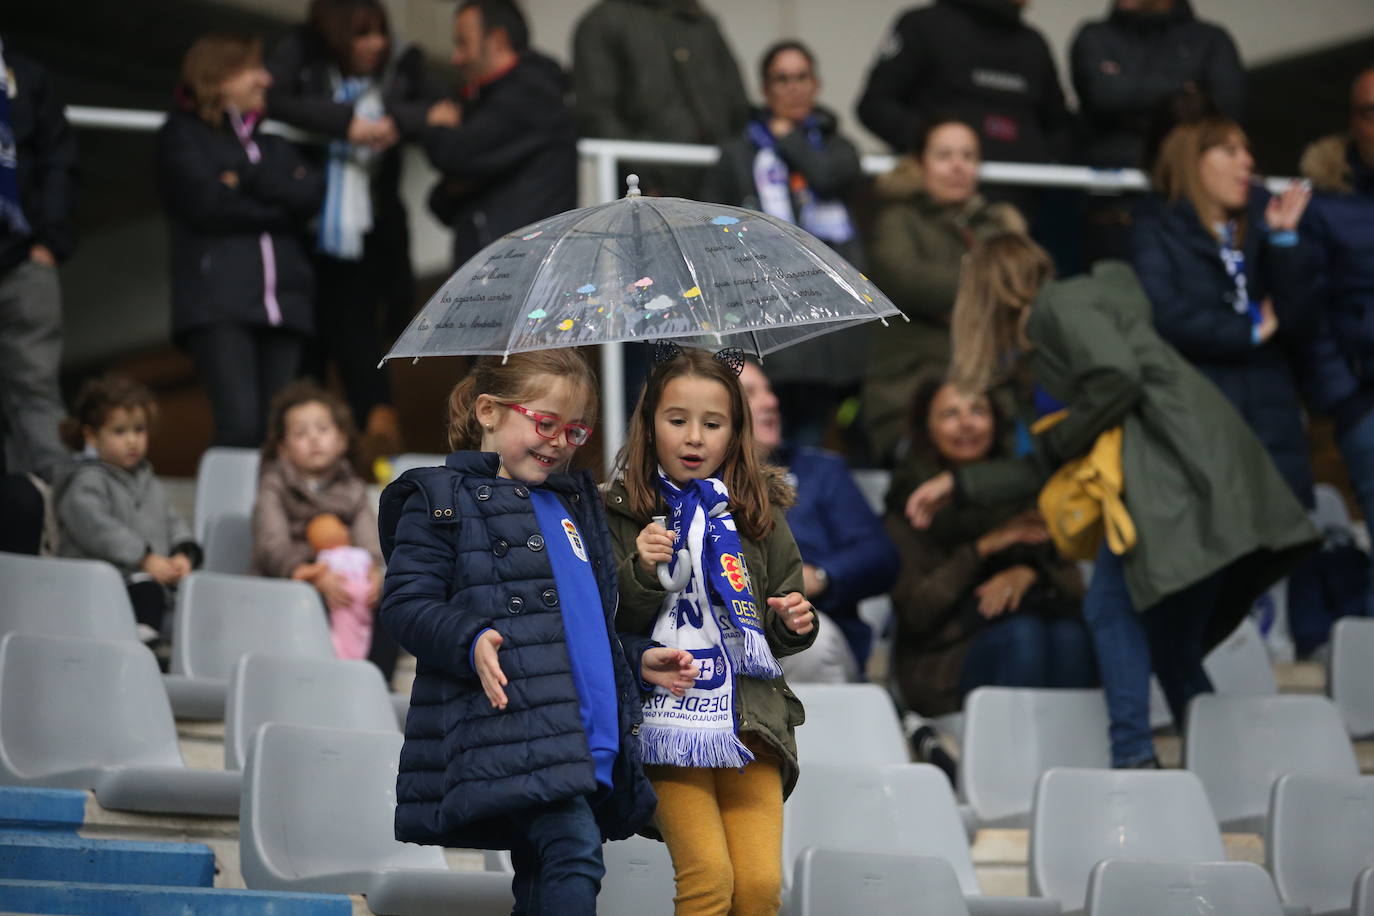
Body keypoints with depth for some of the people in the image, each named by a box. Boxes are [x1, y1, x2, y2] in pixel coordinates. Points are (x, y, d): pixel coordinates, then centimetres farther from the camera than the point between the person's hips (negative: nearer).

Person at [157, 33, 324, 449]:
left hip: (283, 304, 5)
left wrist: (248, 179, -4)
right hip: (218, 302, -5)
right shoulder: (182, 137, 11)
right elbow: (207, 204, -5)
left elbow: (311, 194, 6)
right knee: (241, 423, -20)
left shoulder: (273, 146, 26)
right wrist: (278, 209, 3)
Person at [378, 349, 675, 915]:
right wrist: (470, 642, -23)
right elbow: (406, 603, -7)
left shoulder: (572, 504, 26)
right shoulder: (442, 498, 3)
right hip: (508, 729, -8)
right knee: (575, 851, -23)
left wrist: (637, 659, 20)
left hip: (591, 739, 8)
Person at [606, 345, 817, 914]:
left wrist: (795, 626, -4)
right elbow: (607, 628, -1)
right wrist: (640, 574, -17)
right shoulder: (622, 513, 2)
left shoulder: (760, 514, 10)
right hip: (666, 714, -2)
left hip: (750, 715, 3)